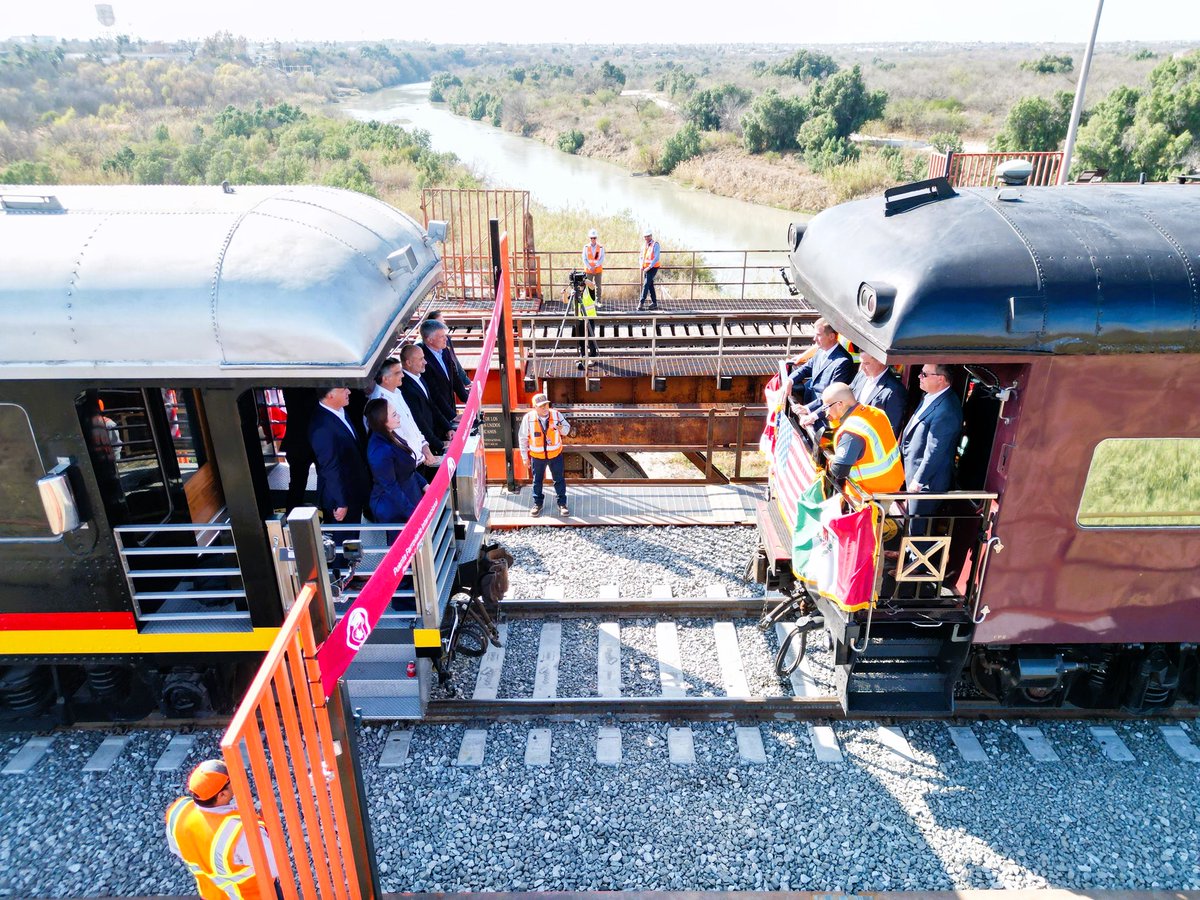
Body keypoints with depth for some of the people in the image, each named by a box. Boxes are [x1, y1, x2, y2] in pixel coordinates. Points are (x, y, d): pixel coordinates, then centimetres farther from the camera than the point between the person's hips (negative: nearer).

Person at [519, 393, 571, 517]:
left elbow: (567, 428, 0)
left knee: (559, 480, 11)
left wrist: (562, 429, -26)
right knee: (537, 481, 15)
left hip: (555, 454, 0)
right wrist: (525, 456, -1)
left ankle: (562, 503, 28)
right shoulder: (528, 418, -15)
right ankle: (537, 504, 33)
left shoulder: (556, 415, -14)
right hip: (537, 456, 0)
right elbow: (523, 438, -5)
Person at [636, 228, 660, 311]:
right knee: (650, 285, 10)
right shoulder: (644, 245, 11)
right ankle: (654, 303, 17)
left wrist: (649, 267, -20)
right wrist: (642, 266, 0)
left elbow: (656, 258, -16)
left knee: (646, 285, -15)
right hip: (646, 268, 7)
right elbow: (642, 256, 18)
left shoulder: (655, 245, -9)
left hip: (653, 268, -7)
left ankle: (641, 303, -18)